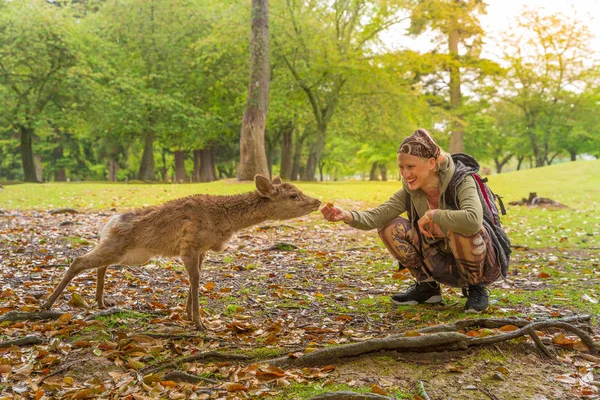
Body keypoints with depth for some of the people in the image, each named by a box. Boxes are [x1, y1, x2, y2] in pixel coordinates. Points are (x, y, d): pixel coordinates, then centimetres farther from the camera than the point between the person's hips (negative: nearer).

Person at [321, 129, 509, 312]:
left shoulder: (462, 182, -25)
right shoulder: (411, 191, -9)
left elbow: (473, 220, -46)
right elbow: (376, 216, -19)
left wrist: (433, 215, -33)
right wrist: (345, 215, -37)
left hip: (480, 262, -5)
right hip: (443, 264, 5)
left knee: (461, 229, -37)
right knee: (390, 228, -11)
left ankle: (477, 287, -8)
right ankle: (427, 286, 6)